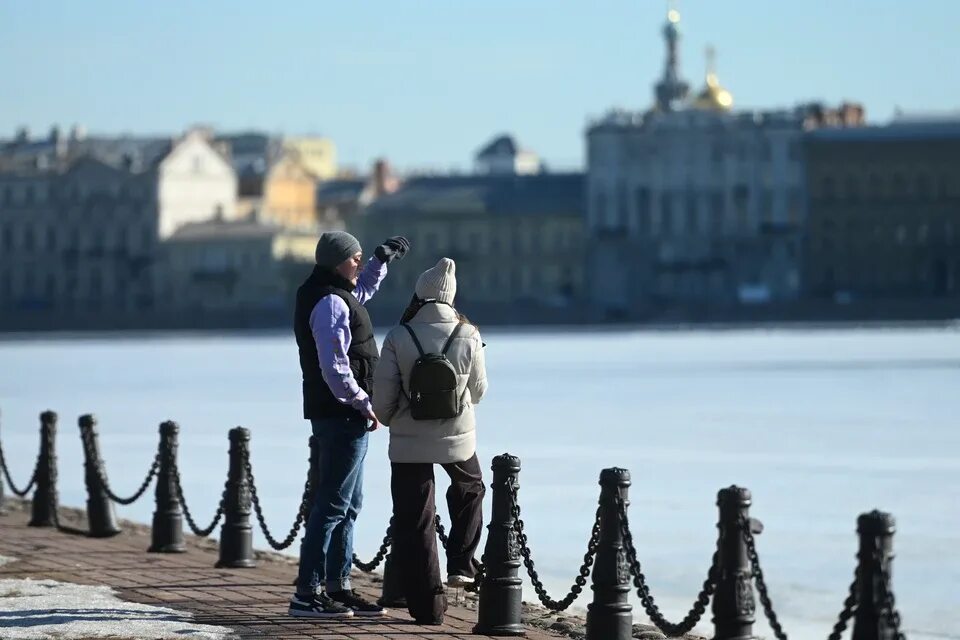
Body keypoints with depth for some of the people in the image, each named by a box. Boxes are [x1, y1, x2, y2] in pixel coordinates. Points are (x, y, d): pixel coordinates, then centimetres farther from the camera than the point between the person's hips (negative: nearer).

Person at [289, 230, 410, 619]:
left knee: (348, 505, 15)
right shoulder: (330, 303, -17)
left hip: (345, 417, 11)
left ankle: (337, 587, 21)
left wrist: (383, 260, 33)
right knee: (333, 504, -10)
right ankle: (307, 594, -10)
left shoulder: (338, 296, 15)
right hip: (342, 416, -11)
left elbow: (362, 290, 41)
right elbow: (335, 368, -22)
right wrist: (366, 405, -16)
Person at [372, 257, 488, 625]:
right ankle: (461, 564, 20)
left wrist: (389, 420, 12)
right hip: (457, 438, 2)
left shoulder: (399, 337, -11)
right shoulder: (468, 336, -7)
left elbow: (383, 394, -10)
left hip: (409, 442, -1)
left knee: (414, 524, 6)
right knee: (469, 490, 32)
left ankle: (427, 605, 5)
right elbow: (478, 391, 3)